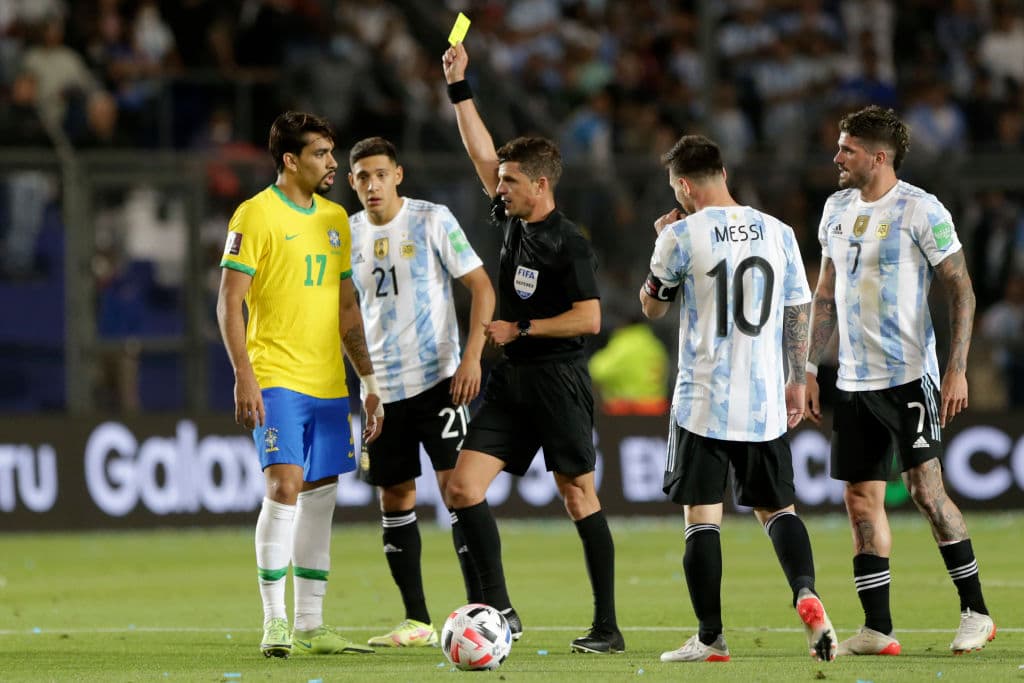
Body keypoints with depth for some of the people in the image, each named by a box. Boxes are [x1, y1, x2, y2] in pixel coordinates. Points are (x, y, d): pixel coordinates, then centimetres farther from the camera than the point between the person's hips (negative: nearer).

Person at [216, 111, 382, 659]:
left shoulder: (334, 218, 15)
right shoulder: (256, 215, -6)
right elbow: (229, 302, -9)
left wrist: (369, 382, 17)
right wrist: (243, 375, -18)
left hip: (329, 385, 7)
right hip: (277, 380, -7)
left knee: (320, 496, 7)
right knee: (285, 486, -16)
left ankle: (311, 625, 12)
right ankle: (275, 622, -11)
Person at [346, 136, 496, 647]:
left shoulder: (432, 221, -6)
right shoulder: (349, 236, 8)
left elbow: (480, 286, -6)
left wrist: (472, 356, -17)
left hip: (438, 378, -5)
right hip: (382, 389, 5)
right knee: (395, 499, 6)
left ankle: (481, 607, -9)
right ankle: (416, 621, 13)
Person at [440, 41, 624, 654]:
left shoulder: (570, 243, -12)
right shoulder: (514, 222, 9)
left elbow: (589, 319, -17)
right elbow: (482, 153, 16)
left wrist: (519, 329, -13)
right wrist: (459, 87, 13)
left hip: (558, 381, -8)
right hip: (512, 380, 8)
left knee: (579, 496, -1)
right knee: (464, 488, -4)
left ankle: (608, 627, 4)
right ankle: (501, 610, -1)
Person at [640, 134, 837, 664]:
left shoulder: (682, 234, -7)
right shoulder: (778, 233, 5)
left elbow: (652, 306, 7)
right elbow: (799, 314, 9)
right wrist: (797, 381, 18)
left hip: (703, 401, -4)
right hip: (765, 402, 4)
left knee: (701, 515, 3)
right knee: (776, 506, 12)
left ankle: (710, 638, 1)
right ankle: (806, 593, -14)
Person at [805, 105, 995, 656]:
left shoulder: (921, 211, -10)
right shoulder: (837, 209, 11)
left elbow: (961, 290, -9)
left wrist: (957, 369, -16)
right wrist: (810, 368, 15)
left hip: (908, 376, -7)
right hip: (853, 382, 7)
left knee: (924, 485, -10)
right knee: (861, 497, 3)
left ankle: (975, 611, 1)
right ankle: (877, 630, 7)